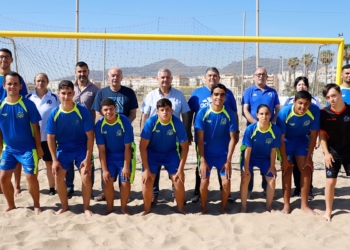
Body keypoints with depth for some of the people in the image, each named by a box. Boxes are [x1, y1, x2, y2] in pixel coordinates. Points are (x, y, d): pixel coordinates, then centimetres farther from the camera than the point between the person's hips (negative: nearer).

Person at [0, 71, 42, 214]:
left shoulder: (28, 104, -12)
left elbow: (35, 127, -7)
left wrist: (38, 147, -6)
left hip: (27, 148, -3)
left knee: (31, 177, -3)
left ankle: (36, 205, 17)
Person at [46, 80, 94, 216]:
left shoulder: (82, 111, -19)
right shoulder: (54, 113, -14)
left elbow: (90, 135, -14)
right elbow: (50, 137, -6)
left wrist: (88, 158, -16)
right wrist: (54, 159, -8)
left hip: (81, 149, -2)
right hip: (63, 150, 2)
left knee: (86, 177, -11)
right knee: (58, 178, -2)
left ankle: (86, 207, 10)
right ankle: (64, 206, 21)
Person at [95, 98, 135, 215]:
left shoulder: (125, 122, -24)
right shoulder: (99, 125, -18)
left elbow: (127, 147, -18)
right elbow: (101, 149, -13)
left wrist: (126, 166, -16)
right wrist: (104, 169, -13)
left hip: (124, 156, -2)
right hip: (109, 156, 2)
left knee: (125, 182, -8)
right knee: (108, 181, -6)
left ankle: (123, 208, 13)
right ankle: (110, 207, 16)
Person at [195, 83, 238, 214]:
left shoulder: (230, 114, -11)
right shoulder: (202, 113, -14)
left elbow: (232, 138, -7)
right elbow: (200, 138, -11)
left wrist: (228, 160, -12)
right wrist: (202, 160, -15)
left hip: (223, 154, 1)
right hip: (206, 154, -1)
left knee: (226, 182, -6)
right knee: (204, 181, -8)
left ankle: (223, 208, 17)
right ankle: (203, 208, 15)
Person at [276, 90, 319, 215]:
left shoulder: (315, 111, -28)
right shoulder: (284, 112, -32)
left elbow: (313, 136, -15)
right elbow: (281, 138, -22)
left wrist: (308, 157, -11)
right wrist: (284, 160, -18)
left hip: (302, 140, 2)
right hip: (287, 141, -2)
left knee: (307, 169, -2)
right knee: (287, 170, -5)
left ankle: (304, 205, 10)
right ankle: (286, 204, 5)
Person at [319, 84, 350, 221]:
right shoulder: (324, 113, -9)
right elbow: (322, 134, -2)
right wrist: (326, 153, -9)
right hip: (333, 152, 0)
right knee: (330, 181, 1)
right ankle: (328, 210, 17)